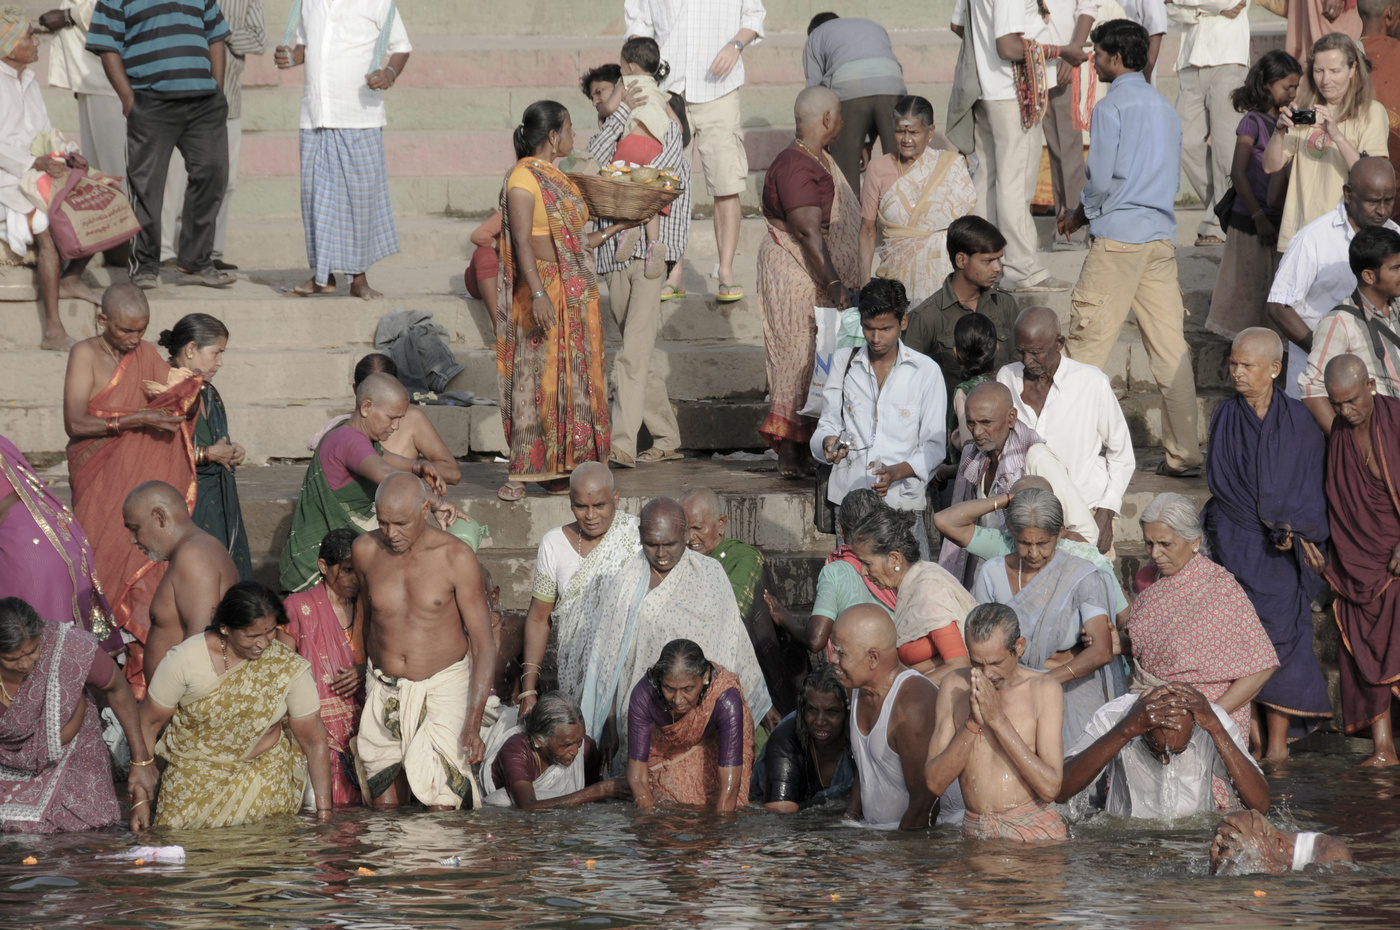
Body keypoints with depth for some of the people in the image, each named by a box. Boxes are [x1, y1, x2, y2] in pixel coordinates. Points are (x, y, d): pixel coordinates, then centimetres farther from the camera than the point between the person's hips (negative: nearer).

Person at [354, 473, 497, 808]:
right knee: (384, 814, 4)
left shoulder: (456, 557, -14)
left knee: (440, 810, -15)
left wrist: (473, 725, -20)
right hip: (383, 690, 4)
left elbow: (484, 643, -12)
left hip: (443, 689, -4)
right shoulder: (365, 551, -4)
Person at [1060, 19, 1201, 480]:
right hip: (1162, 237, 7)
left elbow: (1100, 180, -11)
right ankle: (1184, 454, 3)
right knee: (1170, 347, 4)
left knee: (1087, 343, -2)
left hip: (1118, 238, -7)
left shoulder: (1112, 106, -6)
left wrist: (1079, 215, 9)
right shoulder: (1165, 108, 16)